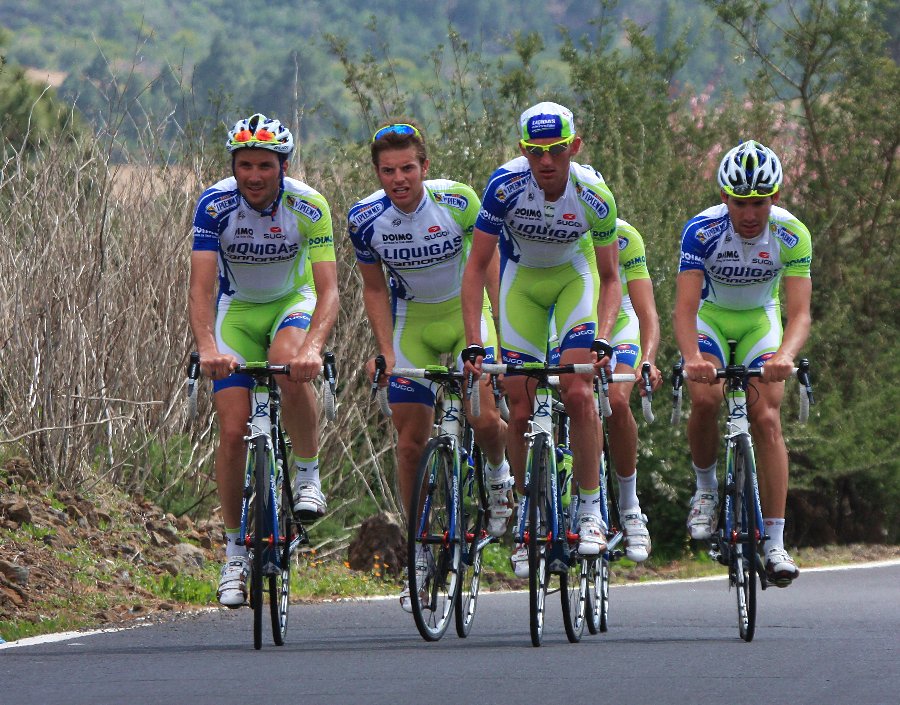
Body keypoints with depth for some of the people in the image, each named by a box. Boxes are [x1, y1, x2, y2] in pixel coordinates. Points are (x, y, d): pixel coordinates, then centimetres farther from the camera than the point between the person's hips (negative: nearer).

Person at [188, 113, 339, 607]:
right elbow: (200, 287, -29)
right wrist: (206, 348, -47)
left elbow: (328, 290, -30)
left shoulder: (308, 208, -25)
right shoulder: (215, 205, -23)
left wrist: (313, 347, -49)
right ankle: (236, 549, 7)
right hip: (237, 310, 1)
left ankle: (308, 475, -15)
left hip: (292, 303, -1)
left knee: (290, 365, -36)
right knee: (233, 431, -9)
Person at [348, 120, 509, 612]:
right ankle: (421, 553, 8)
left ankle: (497, 472, 16)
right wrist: (386, 353, -14)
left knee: (484, 419, -20)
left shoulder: (457, 200, -24)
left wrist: (500, 331, -22)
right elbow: (375, 289, -4)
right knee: (411, 441, -3)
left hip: (465, 310, -2)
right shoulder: (365, 219, -17)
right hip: (411, 320, 2)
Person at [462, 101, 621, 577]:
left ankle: (591, 511, -7)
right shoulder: (506, 185, -29)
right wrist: (473, 342, -29)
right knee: (520, 409, -5)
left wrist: (603, 337, -31)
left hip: (575, 275, -1)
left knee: (578, 391, -20)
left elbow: (609, 278, -16)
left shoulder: (594, 195, -27)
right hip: (522, 278, 1)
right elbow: (477, 267, -22)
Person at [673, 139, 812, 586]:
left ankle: (775, 543, -14)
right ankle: (706, 489, -1)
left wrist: (784, 356, -50)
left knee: (766, 420, -15)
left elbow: (799, 313, -29)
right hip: (710, 317, -1)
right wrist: (692, 358, -53)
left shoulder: (791, 235, -24)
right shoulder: (702, 230, -28)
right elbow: (685, 307, -33)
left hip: (760, 320, 1)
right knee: (705, 399, -28)